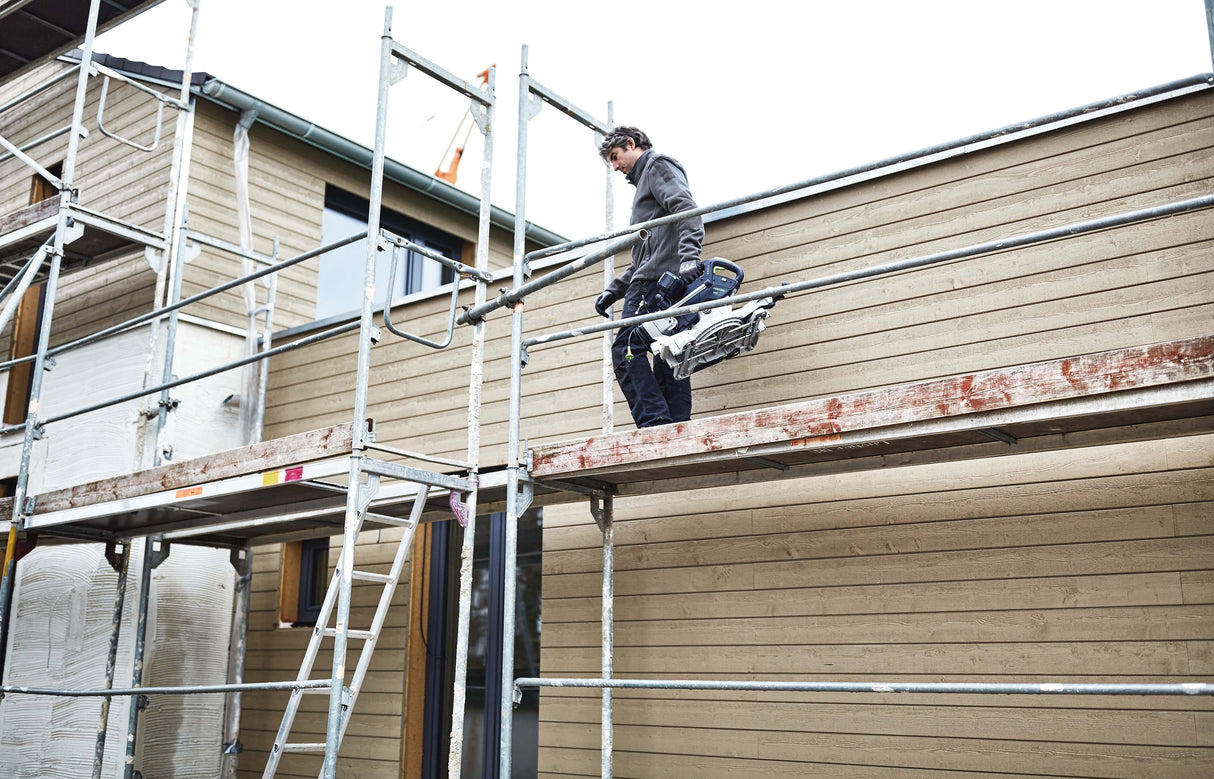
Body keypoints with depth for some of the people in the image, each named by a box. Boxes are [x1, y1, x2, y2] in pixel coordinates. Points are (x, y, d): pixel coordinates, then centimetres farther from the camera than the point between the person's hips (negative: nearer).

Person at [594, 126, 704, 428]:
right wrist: (614, 290, 25)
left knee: (626, 348, -17)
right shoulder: (645, 179, 36)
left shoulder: (657, 165, 7)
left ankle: (654, 422, -25)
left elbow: (686, 210, -13)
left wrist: (689, 257, -28)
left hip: (657, 279, -10)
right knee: (668, 356, 2)